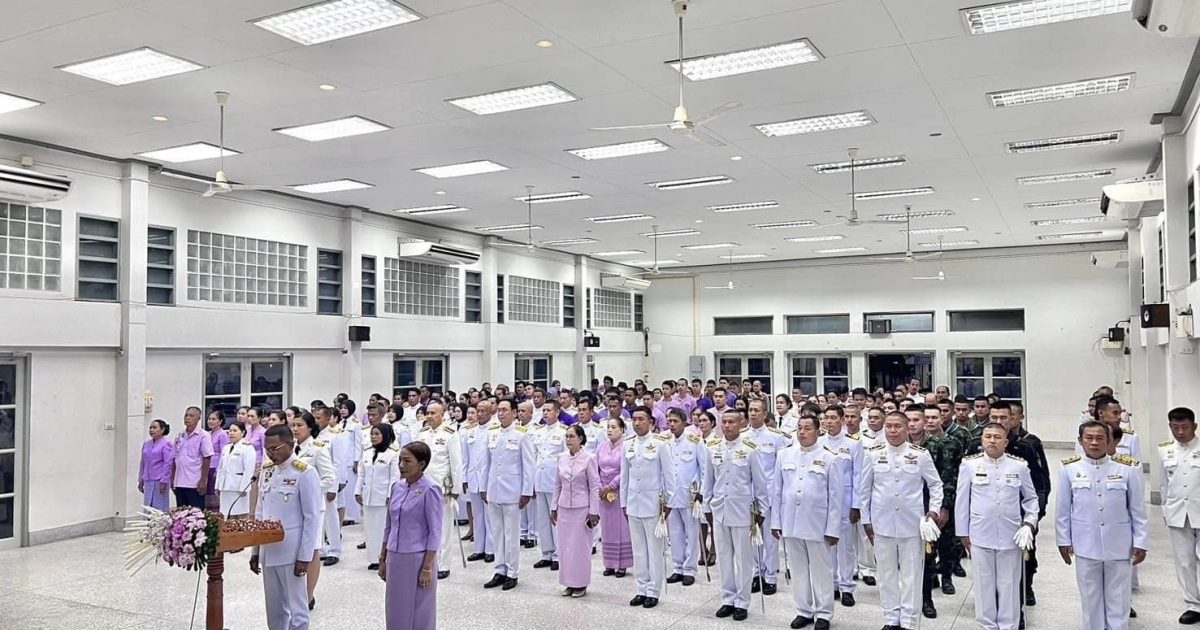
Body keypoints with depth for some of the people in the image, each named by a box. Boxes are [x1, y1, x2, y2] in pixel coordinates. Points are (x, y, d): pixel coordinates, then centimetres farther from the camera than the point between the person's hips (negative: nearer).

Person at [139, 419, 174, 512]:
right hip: (148, 482, 7)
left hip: (160, 482, -7)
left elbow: (167, 464, -12)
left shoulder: (166, 444, -8)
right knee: (147, 508, 7)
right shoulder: (146, 444, 13)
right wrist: (140, 480, 15)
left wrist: (164, 482, -16)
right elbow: (142, 463, 19)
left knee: (160, 508, -3)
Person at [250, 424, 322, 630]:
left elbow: (312, 518, -12)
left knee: (296, 610, 1)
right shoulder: (267, 470, 8)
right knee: (274, 610, 14)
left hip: (291, 552, -6)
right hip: (268, 550, 6)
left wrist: (305, 556, -14)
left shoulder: (305, 473, -12)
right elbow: (260, 513, 15)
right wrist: (255, 550, 12)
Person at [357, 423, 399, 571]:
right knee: (370, 527, 8)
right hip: (368, 497, 6)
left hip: (383, 498, -6)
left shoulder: (393, 453, -7)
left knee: (384, 528, -2)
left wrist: (390, 496, -12)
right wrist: (358, 492, 9)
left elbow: (395, 477, -9)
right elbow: (361, 474, 14)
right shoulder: (367, 452, 11)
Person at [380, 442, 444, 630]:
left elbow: (435, 533, -14)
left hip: (417, 559, -6)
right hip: (395, 558, 6)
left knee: (420, 614, 5)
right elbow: (390, 526, 14)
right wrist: (382, 558, 14)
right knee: (396, 611, 13)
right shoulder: (398, 487, 6)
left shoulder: (430, 490, -14)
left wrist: (427, 568, -16)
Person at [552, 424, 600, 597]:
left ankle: (581, 584, 13)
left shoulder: (588, 458, -9)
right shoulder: (562, 458, 5)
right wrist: (554, 507, 10)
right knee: (564, 546, 7)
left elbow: (595, 486, -8)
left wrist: (593, 511, -10)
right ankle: (569, 583, 19)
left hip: (581, 508, -5)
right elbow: (557, 484, 12)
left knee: (580, 547, 1)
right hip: (564, 508, 5)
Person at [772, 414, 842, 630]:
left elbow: (836, 496, -4)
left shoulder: (829, 458, -4)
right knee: (798, 570, 12)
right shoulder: (785, 455, 4)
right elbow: (777, 490, 7)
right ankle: (804, 611, 25)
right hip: (790, 522, 3)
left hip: (817, 523, -3)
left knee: (821, 570, 8)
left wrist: (833, 528, -7)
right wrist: (776, 521, 5)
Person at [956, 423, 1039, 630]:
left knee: (1009, 586, 9)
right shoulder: (969, 464, -4)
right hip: (980, 536, 0)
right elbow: (962, 500, 2)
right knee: (984, 584, 10)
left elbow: (1031, 498, 11)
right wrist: (963, 533, 3)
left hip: (1011, 536, 0)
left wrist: (1029, 523, -3)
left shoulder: (1019, 466, -1)